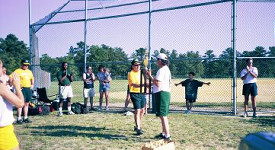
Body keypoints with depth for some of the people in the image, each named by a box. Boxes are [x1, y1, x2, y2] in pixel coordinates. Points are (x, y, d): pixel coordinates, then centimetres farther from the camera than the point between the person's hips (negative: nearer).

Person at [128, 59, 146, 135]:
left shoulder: (141, 72, 11)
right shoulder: (131, 74, -12)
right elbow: (134, 85, -28)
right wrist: (142, 85, -40)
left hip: (142, 93, 8)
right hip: (135, 94, -8)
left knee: (142, 110, 14)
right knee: (137, 111, -12)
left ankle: (138, 126, 29)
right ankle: (138, 128, -10)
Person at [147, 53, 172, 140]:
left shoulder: (161, 70, -15)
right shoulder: (167, 69, 18)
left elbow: (158, 84, -20)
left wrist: (150, 76, -12)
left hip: (161, 93, -11)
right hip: (166, 93, 11)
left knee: (163, 115, -10)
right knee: (164, 115, 18)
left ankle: (167, 136, -10)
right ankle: (164, 133, 29)